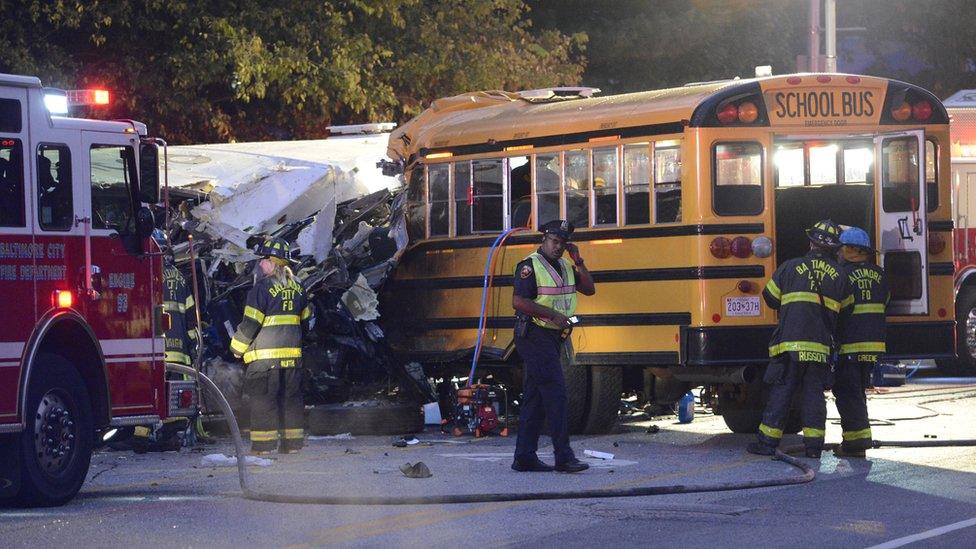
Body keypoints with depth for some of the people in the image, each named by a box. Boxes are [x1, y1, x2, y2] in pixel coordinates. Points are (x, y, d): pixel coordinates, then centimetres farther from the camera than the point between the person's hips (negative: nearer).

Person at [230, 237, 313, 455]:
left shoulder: (264, 287, -13)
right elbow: (305, 319, 19)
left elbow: (251, 322, -13)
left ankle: (263, 444, -5)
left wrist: (237, 347, -1)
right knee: (291, 396, 12)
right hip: (292, 353, 7)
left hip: (265, 355, -7)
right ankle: (293, 443, 14)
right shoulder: (297, 288, 10)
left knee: (263, 398, -3)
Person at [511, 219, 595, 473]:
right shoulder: (530, 266, -11)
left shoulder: (564, 266, 15)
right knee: (555, 392, -13)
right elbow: (518, 302, -20)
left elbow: (589, 289, 9)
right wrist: (552, 314, -23)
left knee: (534, 397, 9)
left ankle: (524, 457, 11)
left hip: (552, 338, 9)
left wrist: (578, 261, -1)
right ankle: (563, 456, -14)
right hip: (534, 335, -9)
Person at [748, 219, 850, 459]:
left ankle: (767, 441, 4)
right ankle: (814, 445, 3)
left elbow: (770, 298, 10)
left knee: (780, 393, 3)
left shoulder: (790, 267, 1)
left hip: (790, 342, -2)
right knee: (814, 394, 6)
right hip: (821, 347, 2)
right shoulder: (838, 275, 7)